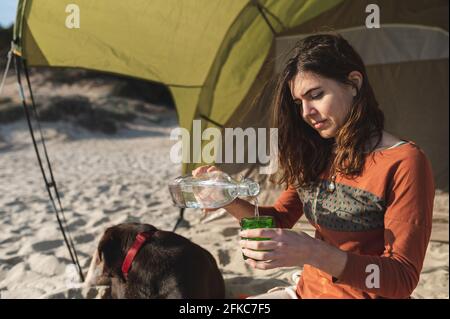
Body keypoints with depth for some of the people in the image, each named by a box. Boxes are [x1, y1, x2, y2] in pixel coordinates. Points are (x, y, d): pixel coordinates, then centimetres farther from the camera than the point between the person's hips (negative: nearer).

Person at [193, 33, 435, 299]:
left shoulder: (404, 163, -17)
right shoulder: (315, 155, 3)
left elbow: (403, 279, -19)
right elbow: (281, 219, 10)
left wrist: (314, 253, -33)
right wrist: (228, 199, -9)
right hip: (307, 291, 6)